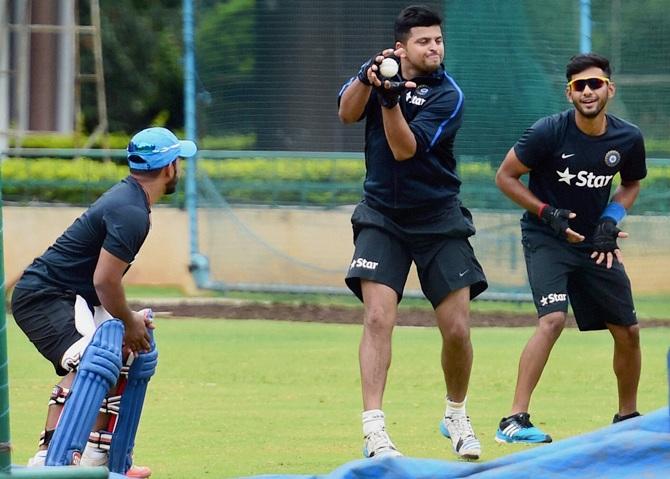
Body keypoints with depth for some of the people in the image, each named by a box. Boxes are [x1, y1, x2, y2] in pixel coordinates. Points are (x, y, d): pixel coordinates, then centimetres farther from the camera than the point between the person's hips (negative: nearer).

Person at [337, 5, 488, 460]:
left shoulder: (448, 95, -12)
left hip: (438, 219, -1)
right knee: (378, 317, -16)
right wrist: (368, 76, -32)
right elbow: (347, 113, -16)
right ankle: (374, 431, -20)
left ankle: (456, 416, 24)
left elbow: (405, 149, -22)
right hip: (382, 216, 1)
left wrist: (390, 99, -35)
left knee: (457, 329, -2)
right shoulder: (383, 69, 0)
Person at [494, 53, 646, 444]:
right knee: (554, 319, -25)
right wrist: (548, 213, -18)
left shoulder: (628, 139, -6)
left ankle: (627, 418, 28)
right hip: (546, 239, -5)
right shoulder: (550, 132, -18)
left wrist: (611, 219, -4)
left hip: (594, 241, 5)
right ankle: (515, 421, -26)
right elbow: (506, 176, -8)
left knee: (628, 331, 7)